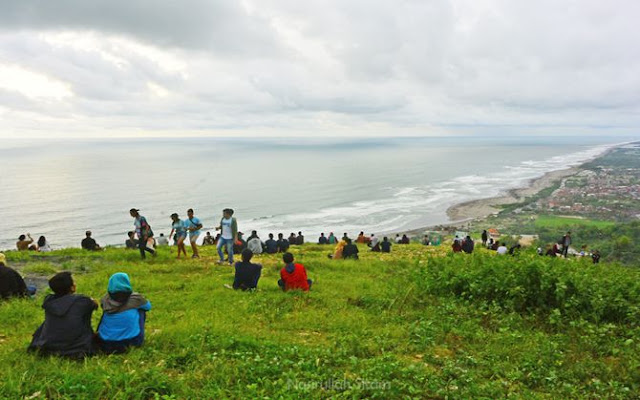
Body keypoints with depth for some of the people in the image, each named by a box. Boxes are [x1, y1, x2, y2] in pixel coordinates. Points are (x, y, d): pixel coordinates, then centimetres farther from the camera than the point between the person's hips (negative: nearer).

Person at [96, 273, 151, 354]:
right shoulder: (135, 298, -5)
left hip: (105, 346, 3)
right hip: (131, 343, -3)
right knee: (141, 310, 18)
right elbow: (148, 306, 16)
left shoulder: (105, 300, -1)